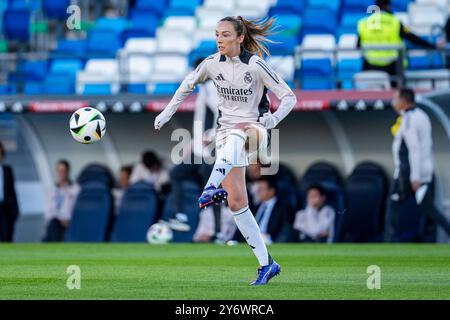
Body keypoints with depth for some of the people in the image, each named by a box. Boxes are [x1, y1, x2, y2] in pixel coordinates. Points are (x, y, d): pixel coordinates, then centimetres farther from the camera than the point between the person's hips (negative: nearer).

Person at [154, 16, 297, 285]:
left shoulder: (255, 65, -12)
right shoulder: (212, 63, 1)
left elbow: (289, 96, -10)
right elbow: (189, 84, 20)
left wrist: (274, 118, -29)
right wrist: (168, 112, 12)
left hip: (254, 128, -4)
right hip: (227, 131, 4)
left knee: (235, 136, -43)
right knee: (237, 201, -6)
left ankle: (213, 188, -65)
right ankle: (266, 264, 1)